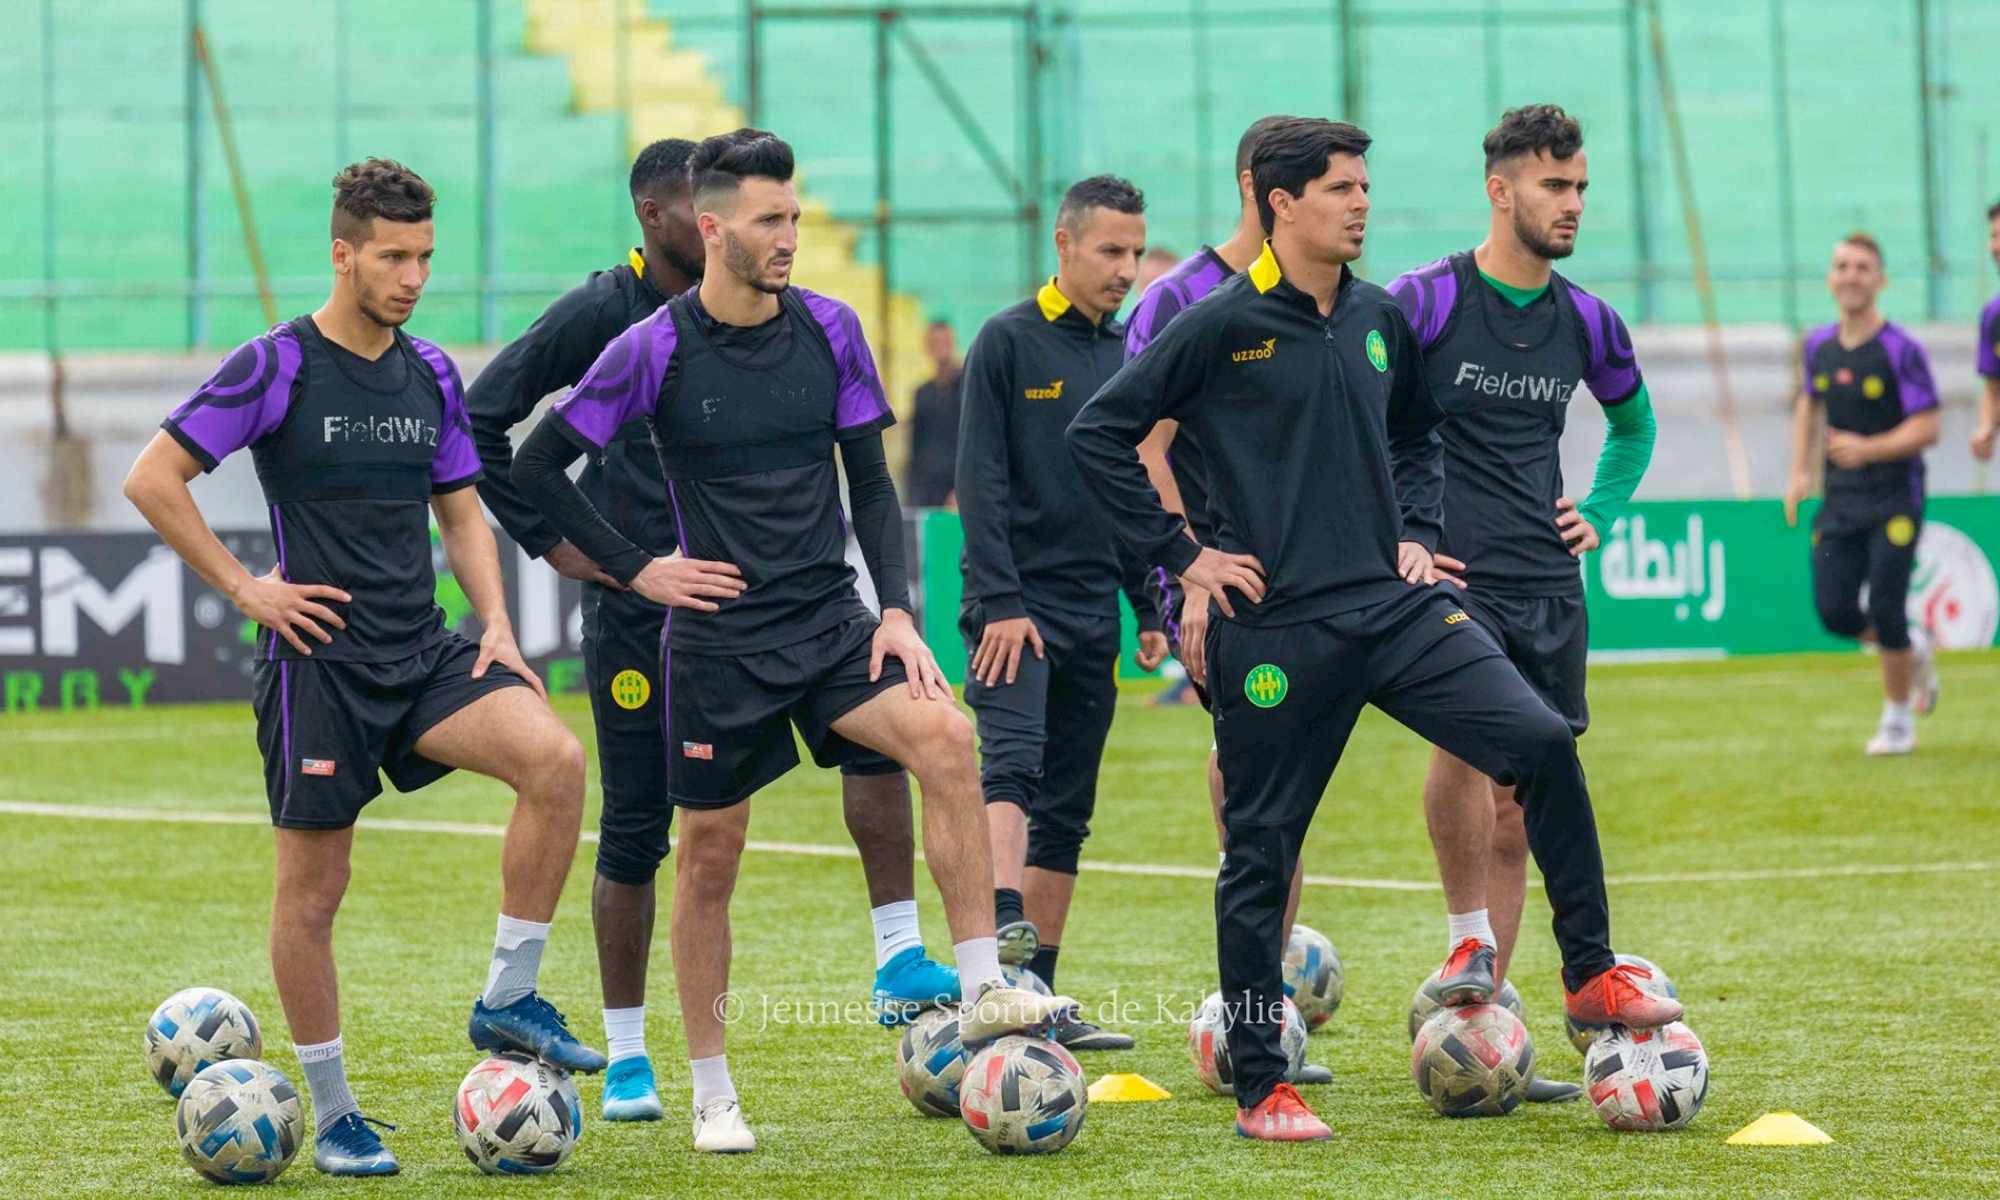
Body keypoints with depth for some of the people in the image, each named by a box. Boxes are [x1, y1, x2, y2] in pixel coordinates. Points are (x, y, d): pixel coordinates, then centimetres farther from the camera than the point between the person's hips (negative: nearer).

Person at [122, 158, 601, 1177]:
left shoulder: (432, 375, 9)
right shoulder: (278, 366, -7)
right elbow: (151, 480, -7)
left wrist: (497, 628, 4)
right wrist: (243, 586, -8)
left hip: (425, 653, 4)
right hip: (319, 662, -4)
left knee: (556, 759, -20)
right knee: (312, 890, 1)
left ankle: (508, 999, -9)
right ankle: (334, 1117, 15)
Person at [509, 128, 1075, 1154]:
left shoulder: (828, 330, 1)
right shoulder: (655, 350, -8)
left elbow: (870, 482, 9)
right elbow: (537, 467, -1)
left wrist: (896, 610, -3)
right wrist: (636, 571, -4)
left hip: (832, 625, 2)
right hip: (718, 638, -2)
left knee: (945, 735, -24)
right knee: (710, 857, 5)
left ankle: (984, 993, -21)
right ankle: (711, 1094, 20)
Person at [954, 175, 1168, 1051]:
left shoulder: (1124, 355, 14)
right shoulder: (1008, 341, -5)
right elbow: (980, 481, -10)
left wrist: (1149, 606, 15)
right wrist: (1001, 602, -17)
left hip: (1091, 615, 7)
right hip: (1018, 608, -7)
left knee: (1067, 812, 6)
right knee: (1012, 764, -25)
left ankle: (1035, 994, 10)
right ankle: (1004, 924, -41)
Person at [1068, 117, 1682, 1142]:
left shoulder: (1379, 320, 10)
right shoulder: (1223, 325, -7)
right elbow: (1098, 434, -6)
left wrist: (1416, 534, 14)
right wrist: (1179, 555, -7)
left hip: (1395, 607, 5)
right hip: (1276, 626, -5)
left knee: (1543, 742, -12)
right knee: (1261, 850, 1)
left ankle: (1591, 977, -1)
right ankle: (1258, 1089, 11)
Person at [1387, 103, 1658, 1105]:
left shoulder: (1585, 322, 9)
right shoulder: (1423, 302, -6)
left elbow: (1633, 421, 29)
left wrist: (1600, 515, 16)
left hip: (1548, 588, 5)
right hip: (1443, 574, -5)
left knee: (1517, 812, 5)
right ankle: (1468, 939, -11)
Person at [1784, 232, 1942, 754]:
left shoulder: (1902, 350, -12)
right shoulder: (1818, 346, 5)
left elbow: (1927, 428, -13)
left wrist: (1868, 449, -26)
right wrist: (1800, 470, 14)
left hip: (1895, 500, -5)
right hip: (1840, 501, 5)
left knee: (1885, 611, -8)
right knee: (1834, 611, -3)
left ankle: (1898, 717, 13)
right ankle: (1914, 650, 27)